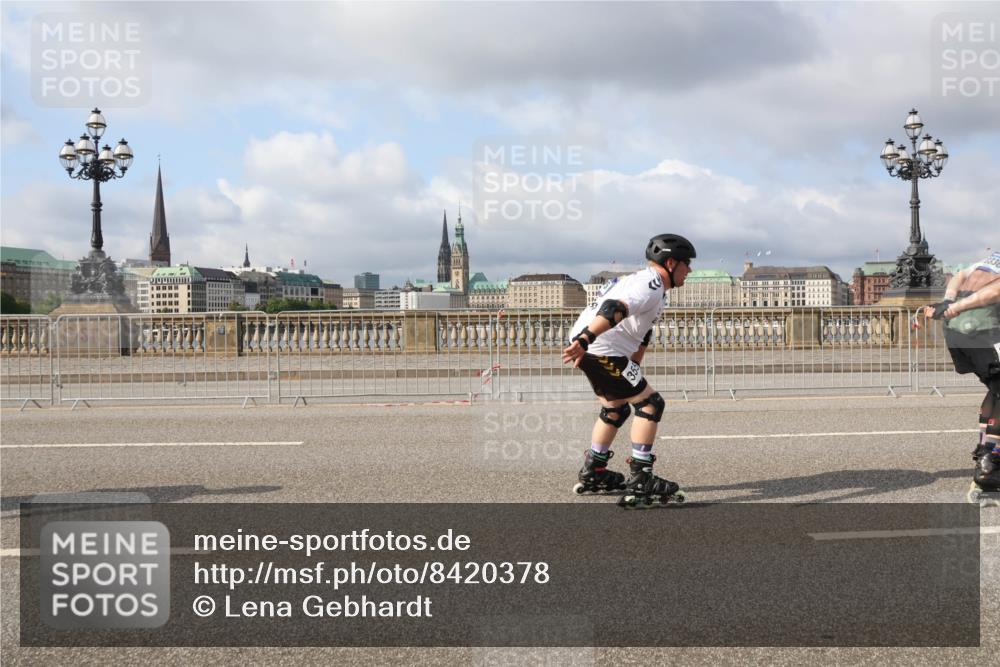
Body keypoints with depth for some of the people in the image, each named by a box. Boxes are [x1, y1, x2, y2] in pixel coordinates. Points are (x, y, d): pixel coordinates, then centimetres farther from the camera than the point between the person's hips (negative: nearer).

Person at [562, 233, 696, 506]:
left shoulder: (645, 282, 23)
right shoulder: (651, 284, -12)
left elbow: (640, 338, 26)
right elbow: (614, 309, -30)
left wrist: (634, 375, 27)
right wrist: (584, 340, -43)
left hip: (591, 349, 11)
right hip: (602, 350, -11)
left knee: (616, 408, 24)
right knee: (650, 403, -9)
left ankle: (592, 474, 35)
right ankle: (640, 481, -10)